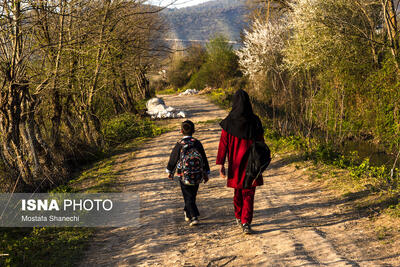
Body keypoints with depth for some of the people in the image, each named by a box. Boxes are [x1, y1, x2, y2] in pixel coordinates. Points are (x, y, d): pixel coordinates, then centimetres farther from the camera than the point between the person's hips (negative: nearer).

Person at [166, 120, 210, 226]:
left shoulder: (179, 145, -9)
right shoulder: (197, 143, -2)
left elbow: (173, 159, 1)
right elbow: (204, 159, 5)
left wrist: (170, 171, 17)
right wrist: (206, 173, 15)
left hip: (184, 176, -3)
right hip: (197, 176, 3)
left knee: (188, 197, 1)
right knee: (192, 195, 20)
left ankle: (194, 217, -11)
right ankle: (187, 213, 35)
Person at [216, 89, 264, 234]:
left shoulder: (228, 122, -9)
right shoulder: (255, 121, -8)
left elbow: (223, 144, -10)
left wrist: (221, 164, -7)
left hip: (235, 163, 1)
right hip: (251, 163, -1)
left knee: (238, 191, 21)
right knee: (248, 193, 2)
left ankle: (239, 217, 37)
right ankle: (246, 222, -11)